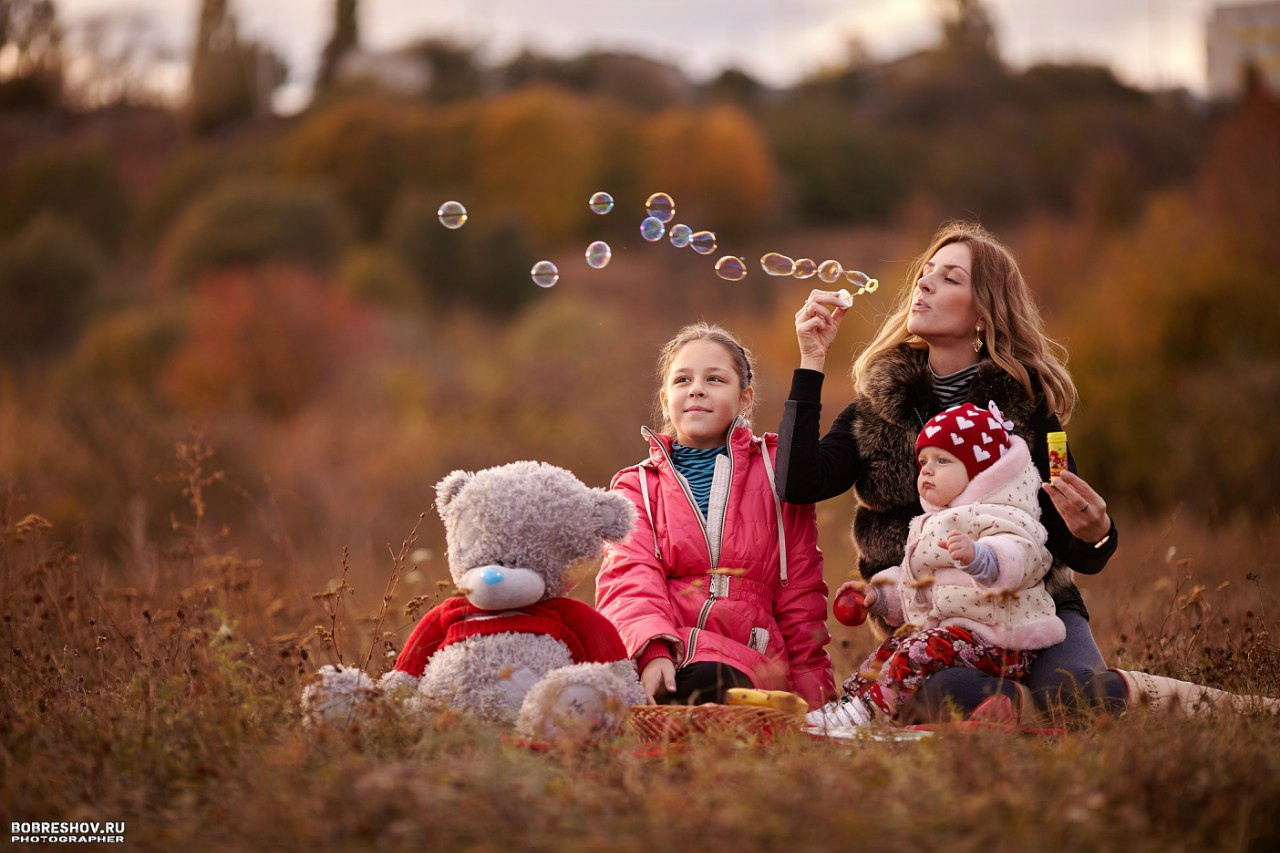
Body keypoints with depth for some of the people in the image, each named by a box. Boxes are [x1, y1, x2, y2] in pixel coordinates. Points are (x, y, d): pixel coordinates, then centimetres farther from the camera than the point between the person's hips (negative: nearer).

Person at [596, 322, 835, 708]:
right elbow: (629, 582, -1)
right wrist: (653, 650, -23)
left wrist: (812, 696, 7)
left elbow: (800, 590, 17)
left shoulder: (776, 470, 18)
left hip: (743, 660, -1)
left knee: (706, 683, -40)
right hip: (654, 657, 1)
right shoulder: (637, 486, 19)